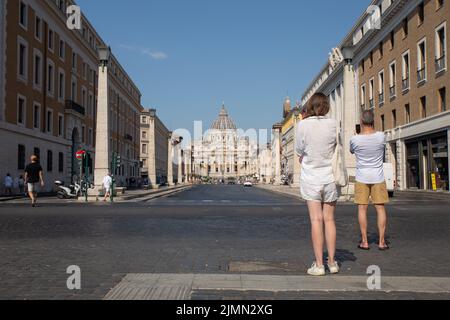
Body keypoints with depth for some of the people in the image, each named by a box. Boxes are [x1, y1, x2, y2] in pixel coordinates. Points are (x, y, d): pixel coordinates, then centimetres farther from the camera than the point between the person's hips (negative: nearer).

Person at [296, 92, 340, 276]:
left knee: (316, 220, 0)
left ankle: (319, 264, 2)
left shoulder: (303, 126, -8)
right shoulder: (333, 125, -4)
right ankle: (332, 262, 16)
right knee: (329, 219, 9)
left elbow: (300, 154, 0)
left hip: (311, 178, -2)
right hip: (330, 177, 2)